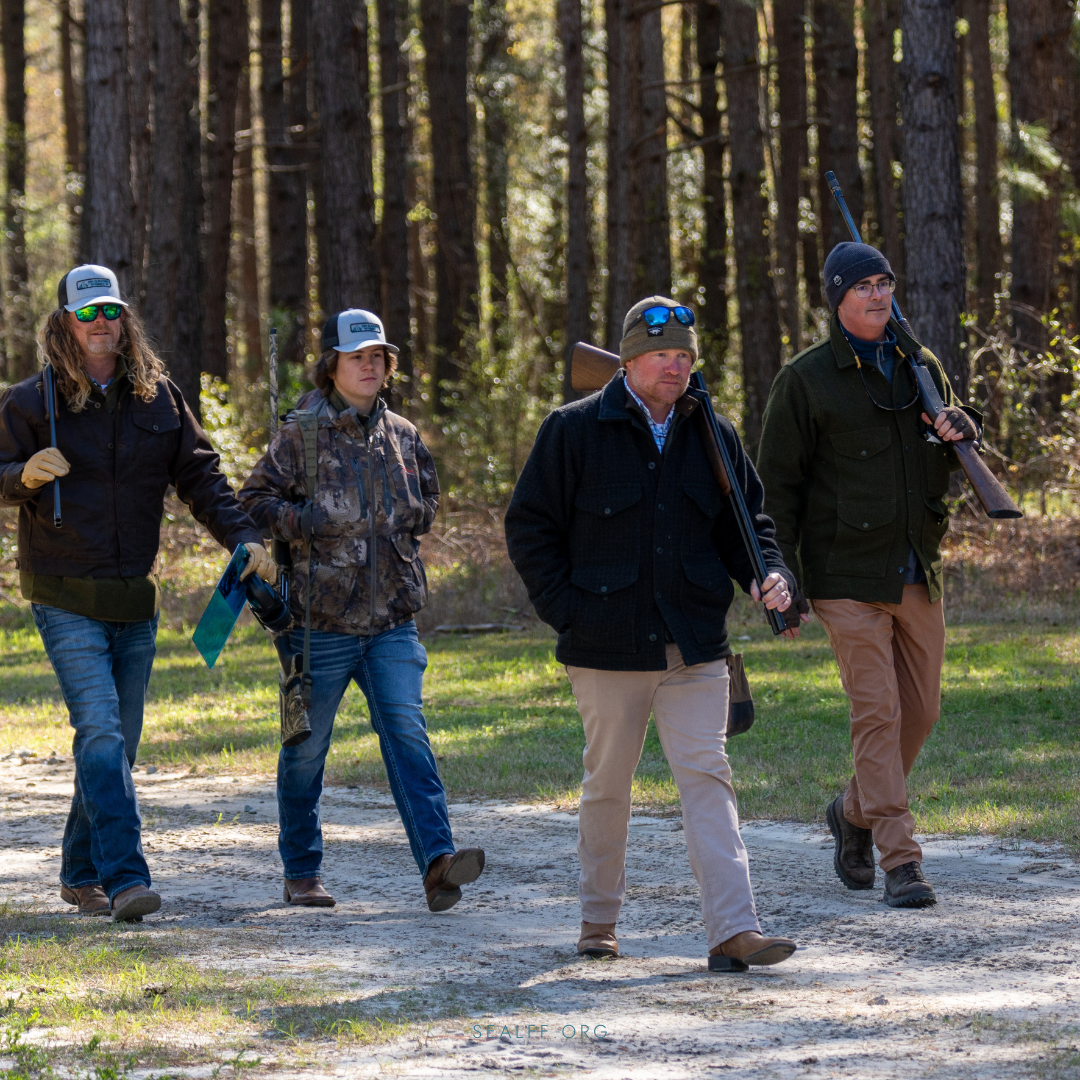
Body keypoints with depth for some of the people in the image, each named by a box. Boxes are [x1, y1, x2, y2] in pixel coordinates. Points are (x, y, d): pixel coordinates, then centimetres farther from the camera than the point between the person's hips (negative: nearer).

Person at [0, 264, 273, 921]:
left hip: (136, 601, 4)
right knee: (101, 731, -17)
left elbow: (201, 478, 8)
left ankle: (82, 873, 24)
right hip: (66, 601, -4)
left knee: (120, 741, 10)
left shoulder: (158, 399, 7)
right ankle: (125, 878, -23)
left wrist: (245, 538, -5)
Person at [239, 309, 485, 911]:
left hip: (392, 618, 3)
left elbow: (427, 502, 25)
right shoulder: (302, 435, -1)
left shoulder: (403, 436, 12)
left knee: (407, 730, -12)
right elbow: (256, 501, -1)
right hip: (320, 619, -3)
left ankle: (438, 859, -22)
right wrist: (310, 523, -16)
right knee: (307, 748, 7)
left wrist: (398, 524, 5)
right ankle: (302, 872, 20)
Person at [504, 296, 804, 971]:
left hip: (696, 649, 2)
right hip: (608, 649, -2)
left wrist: (769, 575, -5)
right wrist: (566, 610, -7)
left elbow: (746, 522, 16)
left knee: (707, 777, -8)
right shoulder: (575, 432, -2)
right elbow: (530, 528, 1)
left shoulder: (713, 436, 9)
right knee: (608, 785, 9)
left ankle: (734, 931, -15)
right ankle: (600, 919, 26)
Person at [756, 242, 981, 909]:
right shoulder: (807, 379, -3)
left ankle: (855, 813, 32)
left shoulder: (922, 367, 12)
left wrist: (959, 433, -5)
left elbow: (953, 468, 20)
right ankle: (900, 860, -9)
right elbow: (778, 483, -2)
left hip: (917, 572, 5)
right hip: (848, 573, -5)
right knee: (878, 711, -11)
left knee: (921, 710, 8)